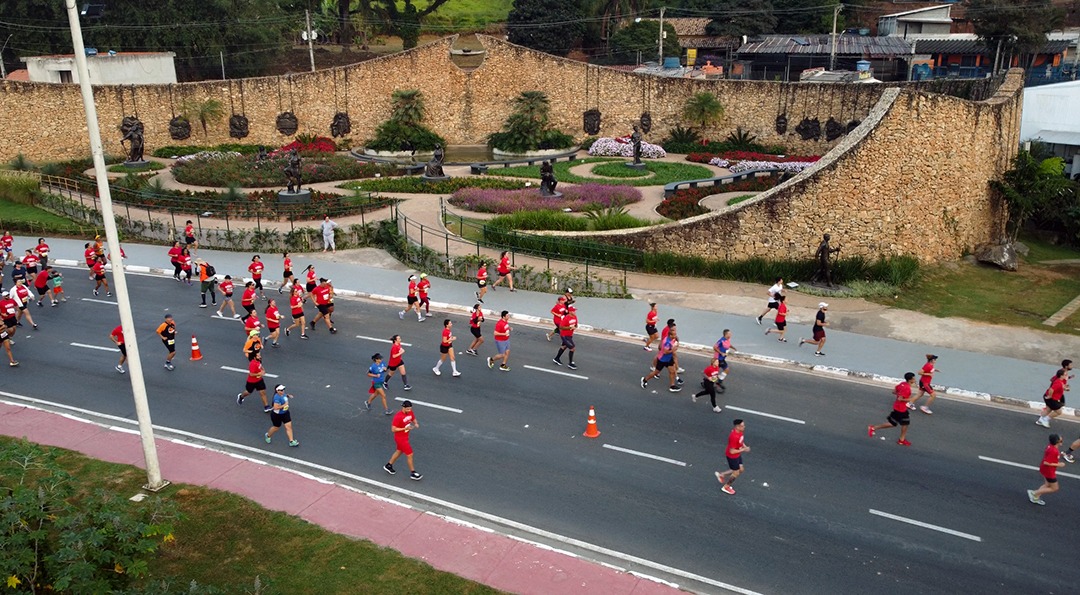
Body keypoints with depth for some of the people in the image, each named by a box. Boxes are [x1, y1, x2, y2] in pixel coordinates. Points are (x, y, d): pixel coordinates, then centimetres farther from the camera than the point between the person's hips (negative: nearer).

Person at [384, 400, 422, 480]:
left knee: (399, 451, 26)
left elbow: (413, 419, 14)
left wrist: (416, 424, -9)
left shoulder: (410, 412, -6)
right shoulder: (398, 416, -28)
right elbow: (393, 429, -25)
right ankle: (413, 474, 12)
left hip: (405, 436, 8)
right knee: (410, 454, -2)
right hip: (400, 438, -8)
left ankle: (388, 465, 46)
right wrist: (405, 428, -29)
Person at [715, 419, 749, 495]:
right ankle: (726, 487, 33)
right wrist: (743, 450, -24)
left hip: (737, 455, 9)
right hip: (732, 456, -9)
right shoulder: (734, 437, -37)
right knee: (736, 473, 8)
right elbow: (732, 451, -31)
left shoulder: (740, 431, -9)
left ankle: (721, 474, 34)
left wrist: (744, 446, -4)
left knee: (741, 469, 19)